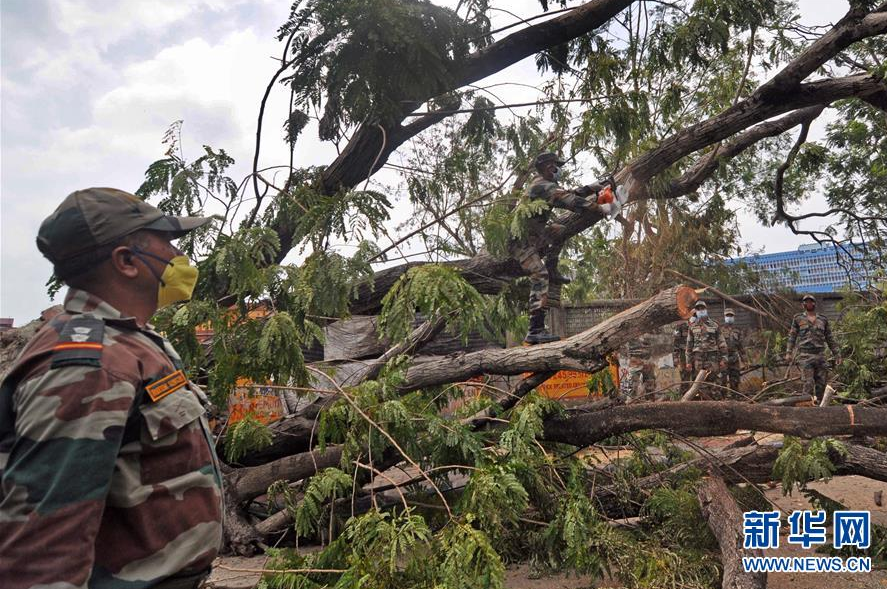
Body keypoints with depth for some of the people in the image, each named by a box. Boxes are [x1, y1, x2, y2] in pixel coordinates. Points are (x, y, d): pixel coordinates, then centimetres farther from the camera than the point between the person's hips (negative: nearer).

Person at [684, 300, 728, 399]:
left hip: (712, 357, -2)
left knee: (713, 381, -6)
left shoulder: (714, 326, 9)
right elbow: (689, 345, 11)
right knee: (702, 384, -1)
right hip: (698, 358, 2)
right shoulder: (692, 327, 13)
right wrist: (688, 361, 5)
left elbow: (722, 343, 6)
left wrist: (723, 358, -3)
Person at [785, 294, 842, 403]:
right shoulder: (798, 318, 6)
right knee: (808, 384, -8)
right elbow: (792, 336, 5)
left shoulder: (823, 319, 13)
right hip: (805, 356, -3)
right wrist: (788, 353, -3)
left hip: (820, 355, 3)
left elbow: (830, 339, 16)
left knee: (821, 382, 4)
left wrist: (837, 354, 12)